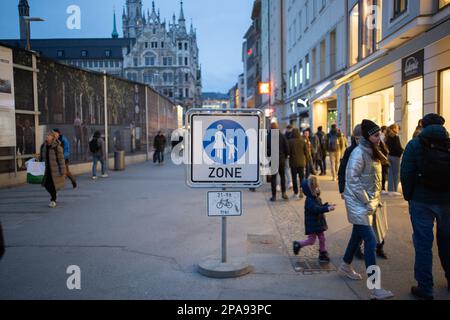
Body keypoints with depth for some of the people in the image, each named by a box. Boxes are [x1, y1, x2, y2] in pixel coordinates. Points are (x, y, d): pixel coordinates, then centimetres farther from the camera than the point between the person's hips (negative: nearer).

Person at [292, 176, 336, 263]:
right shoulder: (309, 200, -24)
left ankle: (323, 255, 23)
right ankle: (297, 245, 21)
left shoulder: (317, 198, 6)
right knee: (311, 240, 0)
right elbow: (316, 209, -38)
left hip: (319, 222, 9)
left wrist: (328, 206, 3)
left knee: (322, 238, 12)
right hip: (312, 224, -9)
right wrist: (327, 208, -47)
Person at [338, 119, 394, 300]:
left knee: (358, 235, 20)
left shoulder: (372, 152, 10)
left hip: (369, 203, 9)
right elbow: (352, 180, -21)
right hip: (358, 204, -9)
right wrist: (367, 203, -17)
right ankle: (374, 289, -9)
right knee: (371, 241, -11)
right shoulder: (359, 153, -18)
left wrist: (375, 200, 10)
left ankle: (345, 267, 41)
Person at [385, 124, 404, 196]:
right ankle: (395, 190, 4)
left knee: (390, 174, 9)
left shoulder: (388, 137, 7)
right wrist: (403, 151, 1)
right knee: (396, 174, 2)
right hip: (395, 156, -6)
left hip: (389, 156, 6)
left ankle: (390, 190, 12)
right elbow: (399, 147, -14)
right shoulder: (396, 137, -13)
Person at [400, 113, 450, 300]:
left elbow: (406, 174, -11)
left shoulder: (415, 145, -6)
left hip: (421, 201, -3)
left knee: (423, 244, 2)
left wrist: (408, 197, 0)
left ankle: (425, 288, 6)